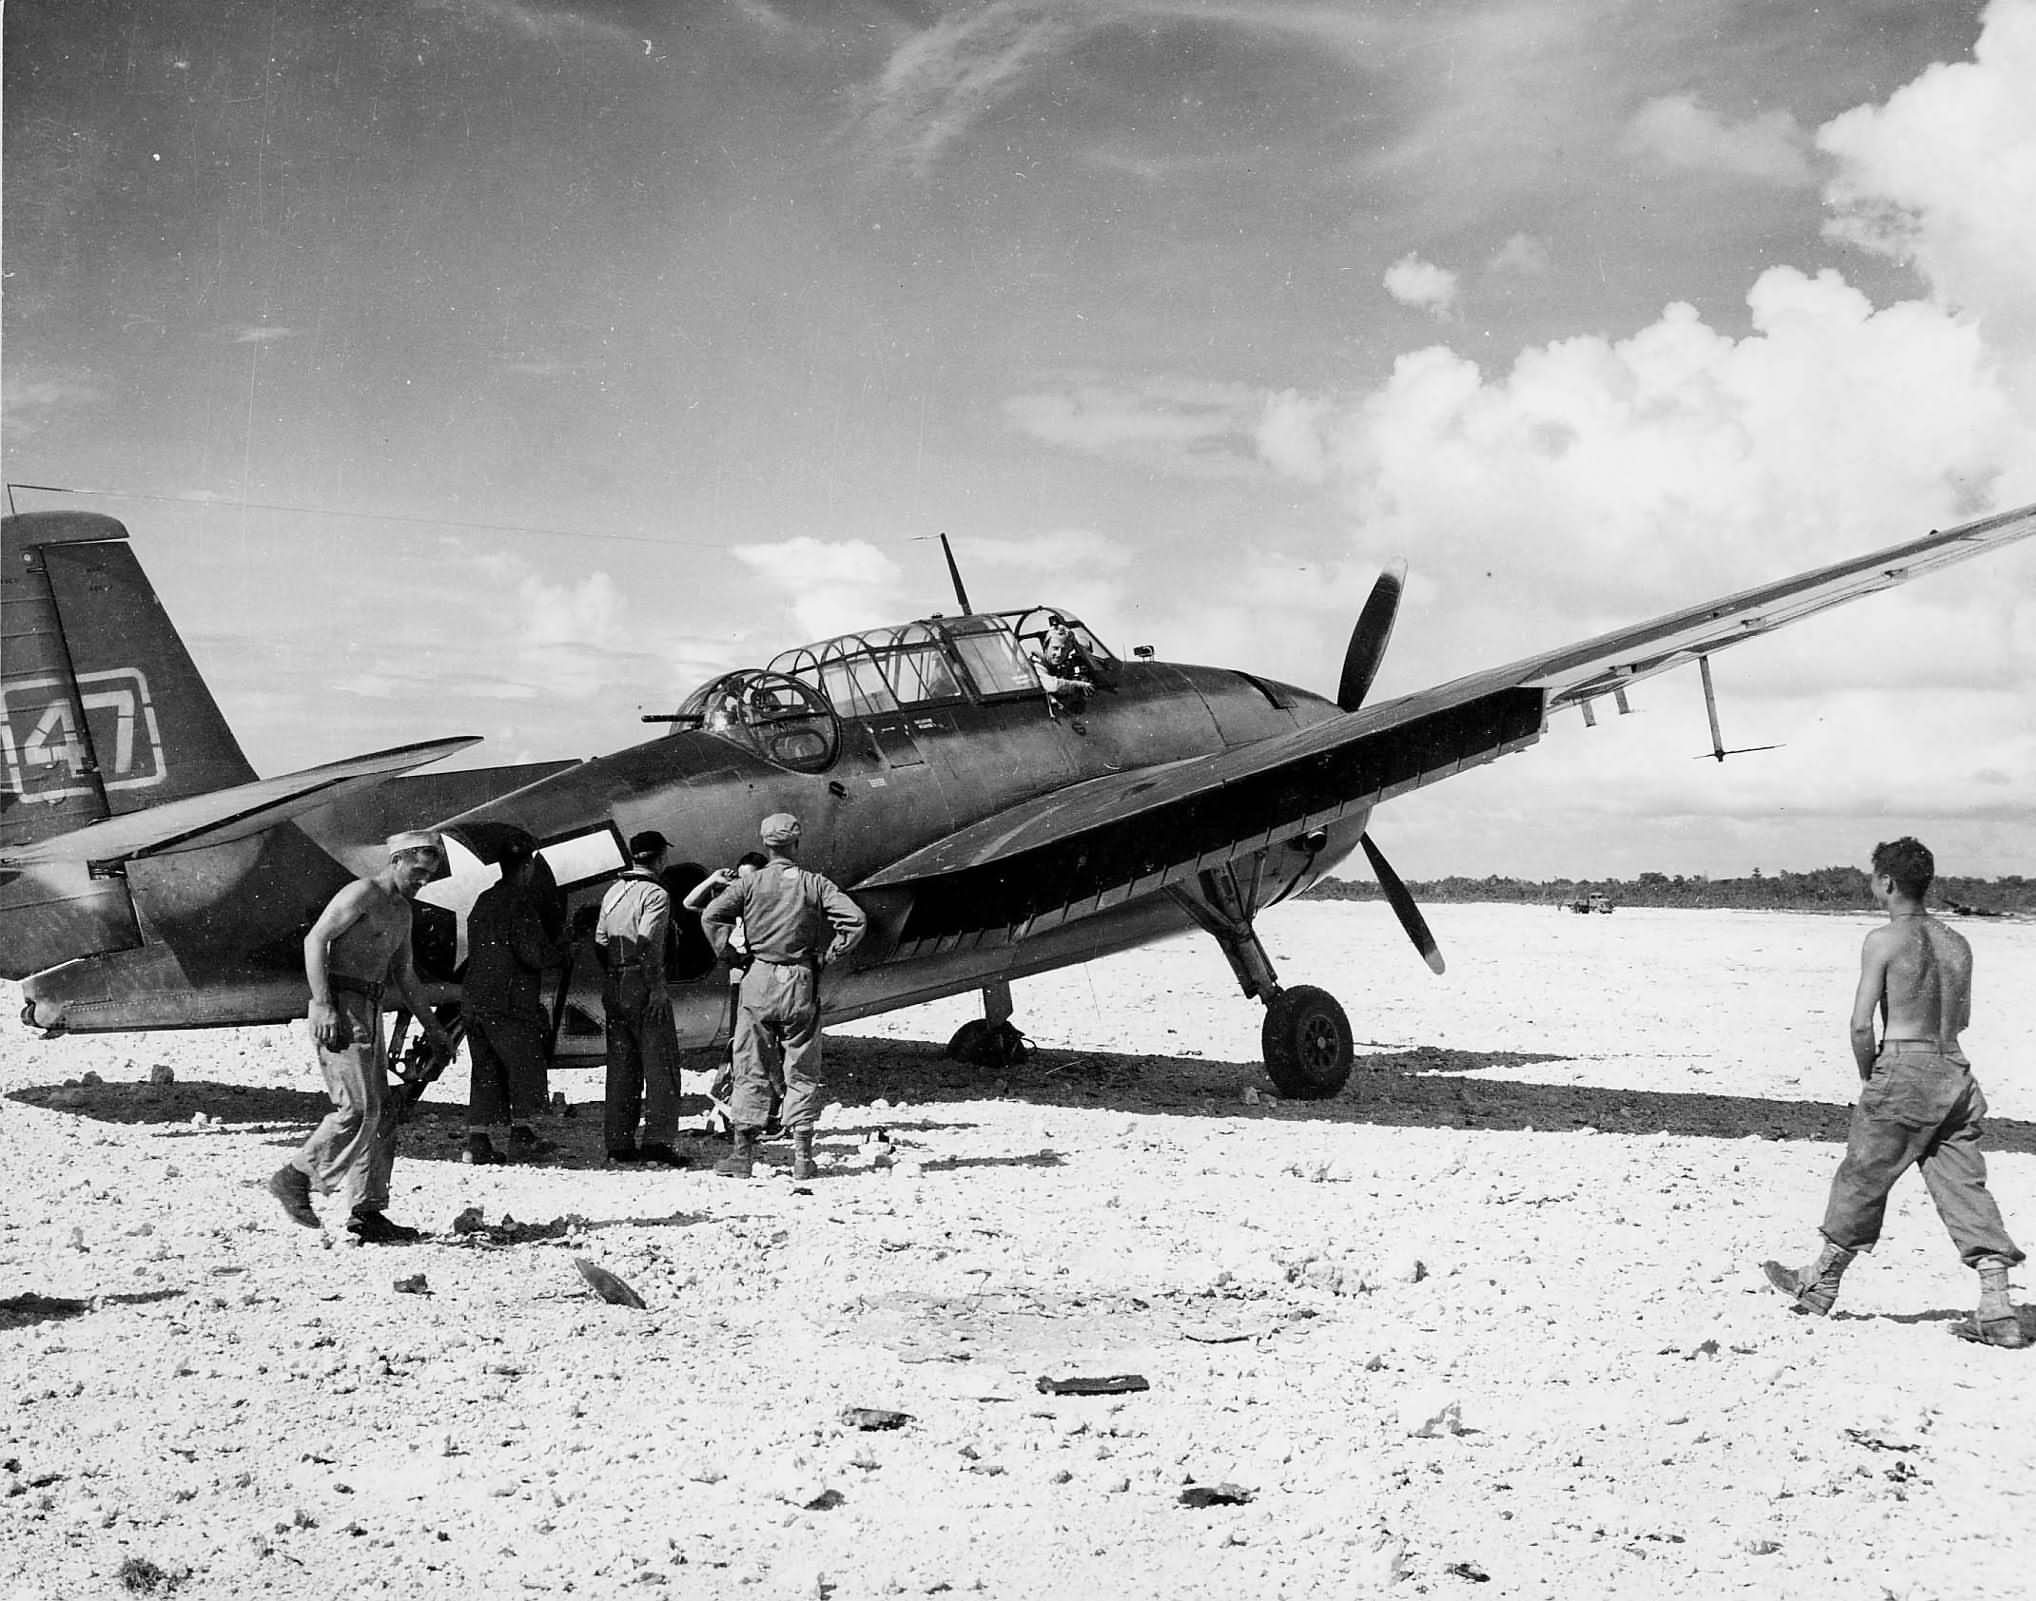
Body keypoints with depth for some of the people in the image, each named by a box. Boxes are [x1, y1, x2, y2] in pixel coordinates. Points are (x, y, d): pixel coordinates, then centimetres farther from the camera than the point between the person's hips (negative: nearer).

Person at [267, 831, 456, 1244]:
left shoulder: (403, 911, 19)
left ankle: (366, 1213, 8)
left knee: (383, 1112, 5)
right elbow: (314, 940, -16)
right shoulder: (362, 893, -9)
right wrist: (324, 1006, -25)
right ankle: (295, 1178, -4)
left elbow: (404, 974, 27)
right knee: (359, 1108, -16)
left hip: (370, 1009, 9)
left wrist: (431, 1027, 24)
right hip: (340, 1007, -9)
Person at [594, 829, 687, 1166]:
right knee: (660, 1063, -3)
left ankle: (619, 1142, 12)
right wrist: (657, 987, -18)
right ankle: (657, 1139, -10)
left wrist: (610, 978, 15)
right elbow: (648, 942, -19)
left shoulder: (613, 892, 14)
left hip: (612, 986, 7)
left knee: (621, 1065, 12)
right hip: (642, 986, -7)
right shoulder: (655, 894, -9)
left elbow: (600, 938, 13)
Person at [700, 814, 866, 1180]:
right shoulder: (814, 884, 0)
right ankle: (802, 1156, 4)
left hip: (758, 982, 0)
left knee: (751, 1070, 6)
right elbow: (855, 919, -8)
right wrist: (827, 957, 0)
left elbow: (711, 916, -11)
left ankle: (743, 1153, 3)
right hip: (801, 984, 0)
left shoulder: (750, 883, 0)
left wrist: (732, 957, -2)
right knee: (802, 1073, 7)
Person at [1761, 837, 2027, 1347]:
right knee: (1965, 1189, 4)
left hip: (1903, 1074, -5)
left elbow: (1861, 1024, -12)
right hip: (1956, 1074, 6)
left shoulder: (1884, 940, -8)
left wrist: (1868, 1076, 3)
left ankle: (1820, 1284, 23)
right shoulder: (1958, 945, 11)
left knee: (1862, 1179, 8)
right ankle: (1998, 1310, -3)